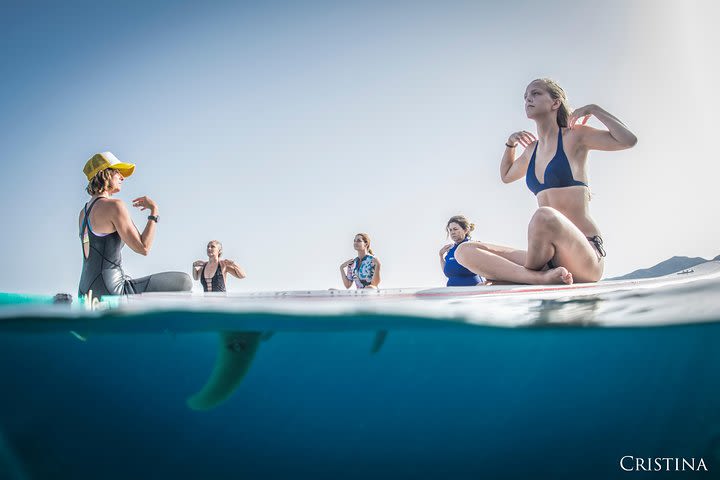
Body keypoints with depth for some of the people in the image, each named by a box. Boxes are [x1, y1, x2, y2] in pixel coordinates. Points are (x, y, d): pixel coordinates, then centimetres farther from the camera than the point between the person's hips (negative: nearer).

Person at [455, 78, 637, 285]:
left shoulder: (574, 136, 4)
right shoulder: (532, 149, 21)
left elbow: (628, 140, -6)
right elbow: (506, 175, 41)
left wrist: (594, 109, 2)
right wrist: (511, 143, 27)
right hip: (549, 258, 6)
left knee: (545, 215, -41)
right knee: (465, 251, -13)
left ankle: (528, 274, -15)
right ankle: (541, 277, -31)